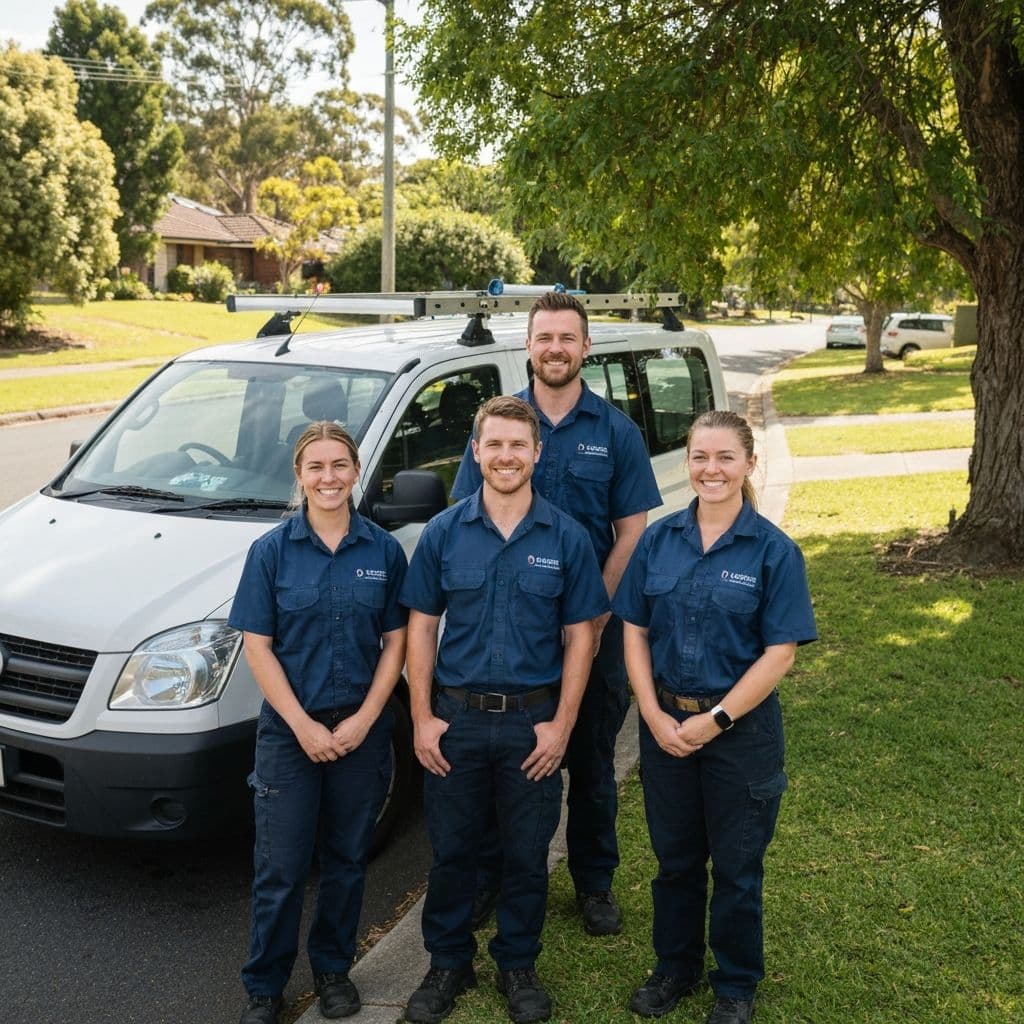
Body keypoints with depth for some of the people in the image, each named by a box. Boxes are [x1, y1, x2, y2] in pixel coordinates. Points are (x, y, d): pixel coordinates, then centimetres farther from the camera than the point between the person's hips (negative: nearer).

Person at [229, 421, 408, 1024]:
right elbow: (258, 647, -6)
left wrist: (363, 720, -9)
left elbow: (396, 642, 1)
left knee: (347, 860, 14)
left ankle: (334, 969, 33)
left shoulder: (384, 550, -1)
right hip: (290, 730, -1)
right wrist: (303, 725, -12)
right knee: (280, 869, 4)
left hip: (363, 728, 2)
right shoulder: (272, 550, -5)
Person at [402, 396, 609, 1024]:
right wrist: (422, 719, -3)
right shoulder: (443, 533, 0)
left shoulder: (566, 537, -3)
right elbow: (421, 627, 2)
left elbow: (579, 637, -1)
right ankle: (448, 965, 31)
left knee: (527, 856, 11)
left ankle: (519, 967, 31)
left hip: (534, 721, -1)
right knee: (451, 850, 11)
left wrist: (560, 725, -7)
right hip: (456, 718, 1)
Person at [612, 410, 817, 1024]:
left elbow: (780, 653, -12)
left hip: (742, 730, -3)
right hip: (666, 724, 3)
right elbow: (635, 633, 2)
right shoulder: (659, 541, 0)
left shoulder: (774, 550, -10)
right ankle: (676, 968, 38)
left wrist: (715, 720, -15)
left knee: (736, 866, 12)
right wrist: (654, 715, -8)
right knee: (675, 858, 17)